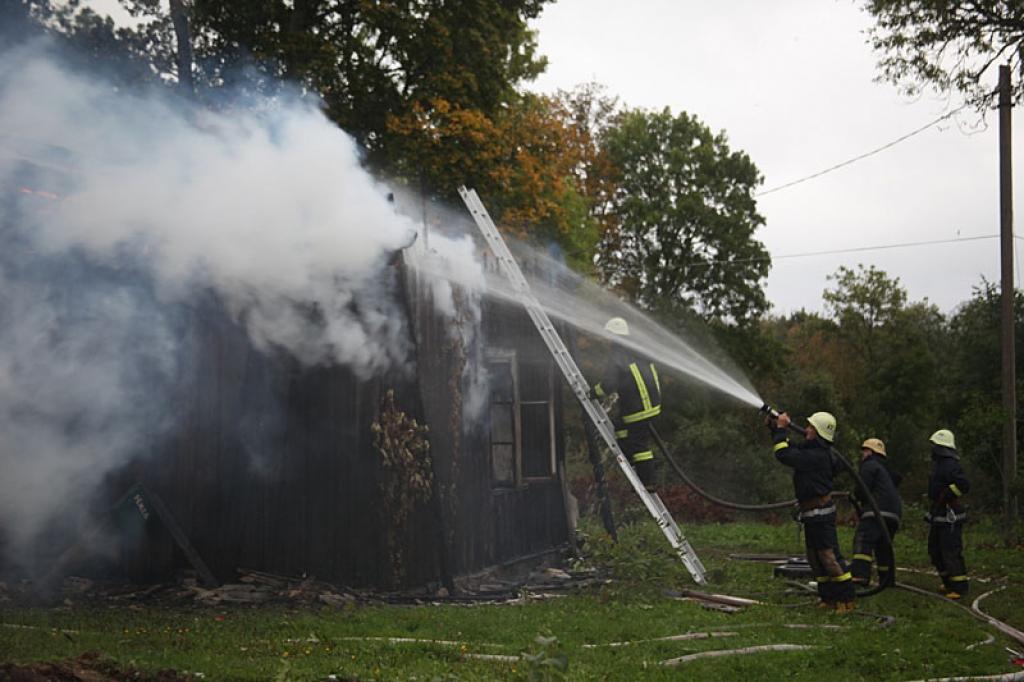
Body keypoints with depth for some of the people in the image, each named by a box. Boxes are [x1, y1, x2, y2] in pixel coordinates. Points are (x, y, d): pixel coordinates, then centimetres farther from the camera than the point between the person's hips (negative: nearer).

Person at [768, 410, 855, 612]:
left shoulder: (817, 457, -22)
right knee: (815, 557, 14)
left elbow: (784, 455, -25)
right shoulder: (810, 450, 9)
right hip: (812, 513, 11)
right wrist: (776, 428, 12)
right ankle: (828, 598, 20)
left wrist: (781, 429, -14)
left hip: (820, 512, -11)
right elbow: (790, 450, 24)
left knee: (829, 554, -9)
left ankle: (846, 600, -6)